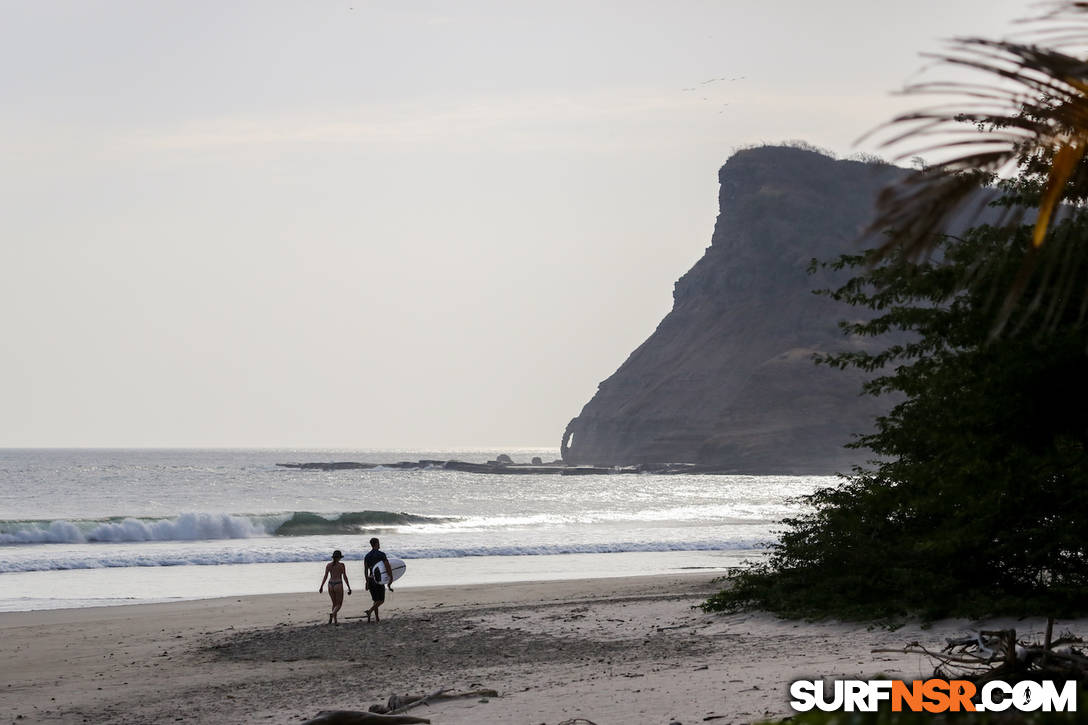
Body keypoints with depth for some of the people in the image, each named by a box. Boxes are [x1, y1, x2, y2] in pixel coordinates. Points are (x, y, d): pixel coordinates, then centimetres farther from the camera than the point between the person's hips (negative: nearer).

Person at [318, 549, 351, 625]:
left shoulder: (328, 565, 3)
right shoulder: (341, 565, -7)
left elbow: (325, 576, -2)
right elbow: (345, 577, -7)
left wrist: (321, 587, 2)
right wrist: (349, 588, -2)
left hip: (330, 585, 4)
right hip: (338, 585, -4)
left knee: (334, 604, 18)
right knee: (339, 604, 5)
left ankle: (335, 621, 15)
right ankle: (332, 613, -25)